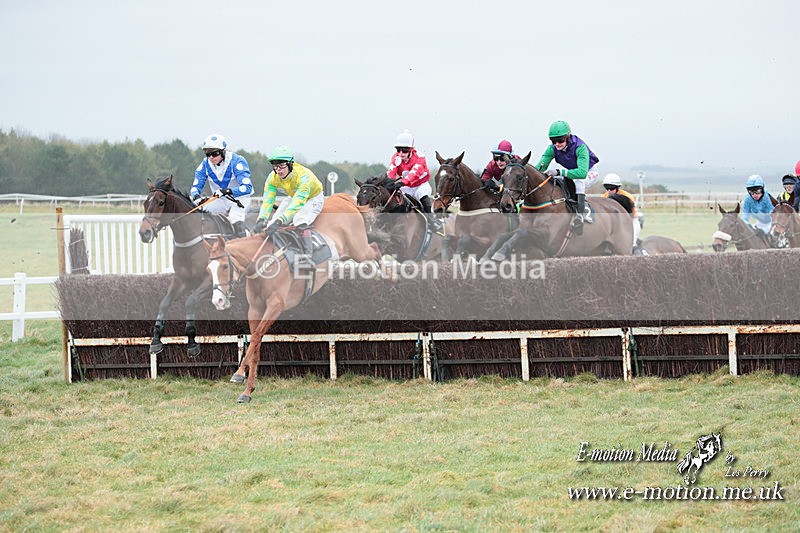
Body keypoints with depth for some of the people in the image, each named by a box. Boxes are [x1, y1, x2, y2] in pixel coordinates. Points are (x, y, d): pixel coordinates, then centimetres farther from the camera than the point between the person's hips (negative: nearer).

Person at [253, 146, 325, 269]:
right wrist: (261, 220, -45)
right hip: (293, 197, 6)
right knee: (273, 220, -10)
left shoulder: (303, 176, -40)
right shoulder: (273, 178, -22)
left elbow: (297, 204, -47)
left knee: (300, 219, -33)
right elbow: (267, 201, -26)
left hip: (314, 198, -6)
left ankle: (308, 256, -39)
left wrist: (279, 221, -57)